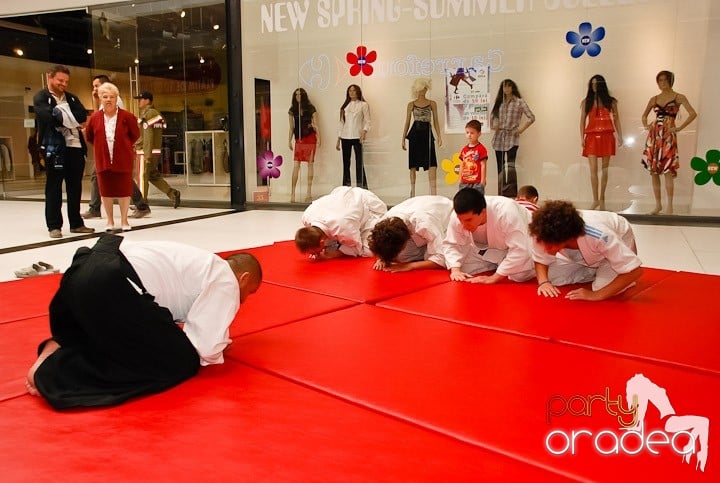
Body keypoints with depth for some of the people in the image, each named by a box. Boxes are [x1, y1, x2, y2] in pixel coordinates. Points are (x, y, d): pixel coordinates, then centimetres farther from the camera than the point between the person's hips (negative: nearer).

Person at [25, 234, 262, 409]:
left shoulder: (204, 264, 30)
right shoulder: (227, 283, 3)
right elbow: (204, 347, -5)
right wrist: (217, 346, 17)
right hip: (112, 287, -10)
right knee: (181, 363, -3)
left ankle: (61, 349, 8)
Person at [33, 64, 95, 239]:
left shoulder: (72, 98, 18)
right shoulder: (41, 98, 3)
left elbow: (83, 115, 0)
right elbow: (49, 116, -16)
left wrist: (62, 114, -11)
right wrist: (72, 120, -8)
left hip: (76, 147, 5)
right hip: (54, 148, -5)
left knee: (75, 187, 10)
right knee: (53, 187, 1)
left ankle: (76, 223, 19)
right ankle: (54, 226, 7)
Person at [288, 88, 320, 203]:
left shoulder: (311, 108, 1)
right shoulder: (292, 110, 8)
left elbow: (316, 124, 2)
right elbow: (291, 127, 12)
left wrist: (318, 138, -5)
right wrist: (289, 140, 7)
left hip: (310, 138, -2)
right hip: (298, 140, 2)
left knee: (310, 164, 1)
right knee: (296, 165, -5)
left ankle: (309, 192, 8)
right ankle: (293, 192, -3)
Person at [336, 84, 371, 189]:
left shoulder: (363, 105, 4)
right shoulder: (345, 106, 15)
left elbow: (367, 121, -2)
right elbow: (341, 123, 17)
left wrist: (364, 132, -21)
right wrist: (338, 140, 12)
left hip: (357, 137, -4)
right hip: (345, 138, 4)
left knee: (359, 163, -8)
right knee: (346, 163, 5)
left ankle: (362, 187, -5)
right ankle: (346, 188, 9)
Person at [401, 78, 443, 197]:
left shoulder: (432, 104, 9)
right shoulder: (411, 104, 8)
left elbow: (435, 121, 9)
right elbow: (407, 122, 9)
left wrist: (439, 136, 0)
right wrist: (403, 138, 6)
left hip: (427, 133, 0)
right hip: (415, 134, 0)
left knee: (432, 163, -11)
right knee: (413, 164, 4)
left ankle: (433, 192, -12)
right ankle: (412, 191, 13)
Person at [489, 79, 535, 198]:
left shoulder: (519, 102, 0)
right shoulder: (499, 102, 14)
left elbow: (531, 117, -3)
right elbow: (492, 115, 29)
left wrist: (521, 129, -8)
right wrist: (493, 125, 11)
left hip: (512, 138, -5)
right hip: (499, 139, 5)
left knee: (509, 167, -15)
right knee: (500, 168, 6)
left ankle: (512, 195, -12)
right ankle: (501, 196, 13)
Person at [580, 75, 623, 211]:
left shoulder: (611, 102, 10)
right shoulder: (586, 102, 9)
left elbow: (616, 119, 10)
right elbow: (582, 120, 6)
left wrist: (619, 136, 3)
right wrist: (581, 137, -4)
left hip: (607, 136, 1)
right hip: (591, 137, -1)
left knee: (604, 168, 3)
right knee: (593, 169, -9)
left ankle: (602, 199, 10)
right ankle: (595, 200, -6)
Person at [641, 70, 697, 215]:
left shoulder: (678, 97, 1)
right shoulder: (654, 99, 13)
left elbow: (693, 114, -8)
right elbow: (644, 115, 27)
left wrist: (679, 128, -11)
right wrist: (646, 126, 9)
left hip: (668, 136, -5)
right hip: (654, 135, 5)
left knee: (668, 170, -11)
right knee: (653, 171, 3)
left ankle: (669, 207, -7)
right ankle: (658, 204, 12)